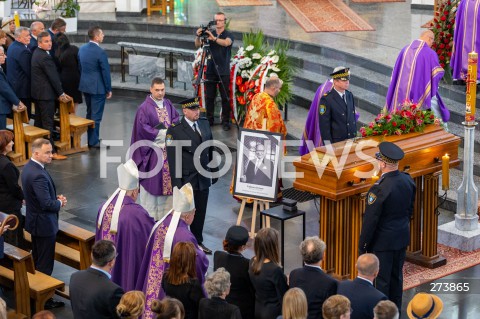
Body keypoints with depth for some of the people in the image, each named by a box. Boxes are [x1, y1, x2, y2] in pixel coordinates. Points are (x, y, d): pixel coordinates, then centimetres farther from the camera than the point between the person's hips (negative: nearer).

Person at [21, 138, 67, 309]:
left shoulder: (28, 167, 2)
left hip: (34, 221, 10)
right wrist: (60, 202, -10)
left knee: (37, 260, 22)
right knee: (45, 263, 2)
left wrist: (55, 197, 4)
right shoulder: (38, 175, -29)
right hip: (44, 224, -10)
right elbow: (47, 204, -30)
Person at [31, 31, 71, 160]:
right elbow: (53, 77, -18)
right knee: (48, 123, -6)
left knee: (39, 121, 16)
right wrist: (61, 94, -8)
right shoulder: (45, 57, -21)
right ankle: (51, 151, -3)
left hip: (37, 92, 10)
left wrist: (59, 93, 16)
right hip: (46, 93, -10)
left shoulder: (36, 53, 11)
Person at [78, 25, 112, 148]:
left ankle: (90, 139, 26)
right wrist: (108, 89, -6)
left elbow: (80, 67, 11)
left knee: (89, 113, 18)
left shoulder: (82, 49, 4)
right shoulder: (100, 52, -19)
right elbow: (105, 72, -15)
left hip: (85, 85, 8)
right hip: (98, 87, -8)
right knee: (96, 115, 0)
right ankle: (94, 142, 5)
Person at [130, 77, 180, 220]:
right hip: (152, 149, -6)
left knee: (167, 178, 9)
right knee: (152, 180, 0)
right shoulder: (144, 108, -12)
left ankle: (165, 211, 18)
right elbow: (142, 127, -16)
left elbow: (176, 118, 10)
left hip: (168, 149, 6)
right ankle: (150, 213, 8)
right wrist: (161, 133, -16)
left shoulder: (168, 104, 7)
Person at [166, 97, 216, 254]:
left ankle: (198, 241, 30)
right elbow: (172, 158, -14)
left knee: (200, 212, 15)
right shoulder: (175, 129, -13)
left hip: (203, 177, 6)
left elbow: (211, 149, 12)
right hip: (186, 179, -6)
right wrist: (176, 182, -16)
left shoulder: (204, 124, 6)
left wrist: (213, 171, 11)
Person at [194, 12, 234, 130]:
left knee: (225, 97, -2)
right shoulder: (208, 34, 9)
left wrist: (214, 38, -40)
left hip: (223, 72, -3)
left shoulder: (229, 35, 0)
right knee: (209, 97, 4)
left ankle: (225, 121, 3)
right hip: (210, 70, 3)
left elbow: (226, 43, -23)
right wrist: (198, 36, -25)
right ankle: (209, 119, 13)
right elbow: (198, 45, -4)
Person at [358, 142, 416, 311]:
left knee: (381, 280, 5)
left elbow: (370, 220, -21)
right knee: (396, 276, 20)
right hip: (402, 239, 8)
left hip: (383, 241, -7)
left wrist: (362, 245, -11)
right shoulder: (408, 180, -5)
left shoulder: (379, 189, -27)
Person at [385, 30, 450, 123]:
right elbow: (438, 73, -6)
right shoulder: (430, 53, -12)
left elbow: (395, 72, 10)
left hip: (402, 92, 5)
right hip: (421, 92, -5)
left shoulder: (405, 50, 3)